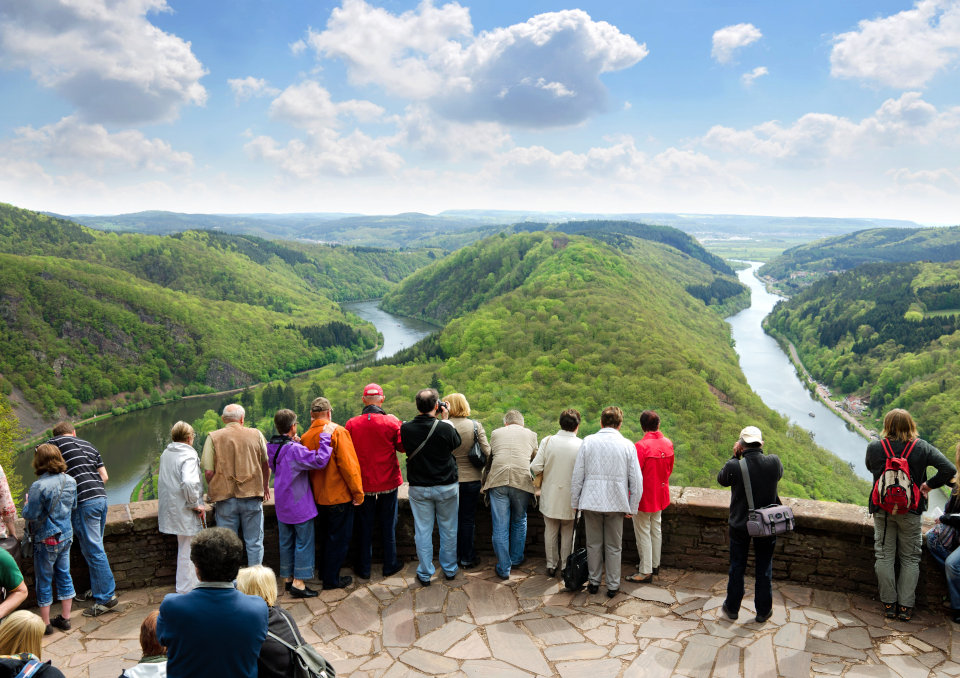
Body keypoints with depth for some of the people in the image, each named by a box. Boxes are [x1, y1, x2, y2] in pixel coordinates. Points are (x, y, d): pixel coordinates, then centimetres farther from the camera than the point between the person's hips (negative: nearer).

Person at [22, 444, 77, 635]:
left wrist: (26, 504, 3)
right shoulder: (70, 481, -2)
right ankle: (65, 618, 24)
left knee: (44, 580, 8)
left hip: (47, 539, -6)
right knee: (64, 575, 15)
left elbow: (31, 515, -16)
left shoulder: (38, 486, -22)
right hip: (66, 536, 6)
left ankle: (45, 623, 18)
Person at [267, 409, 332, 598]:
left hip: (282, 505, 8)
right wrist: (324, 438, -23)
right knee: (303, 542, 1)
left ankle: (287, 578, 25)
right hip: (299, 506, -8)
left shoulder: (272, 448, 2)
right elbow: (319, 460, -29)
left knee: (286, 542, 16)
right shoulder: (294, 450, -22)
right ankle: (298, 583, 2)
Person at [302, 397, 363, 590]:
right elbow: (348, 465, -19)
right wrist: (358, 492, -11)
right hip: (339, 496, -6)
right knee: (339, 538, 6)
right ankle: (331, 579, 13)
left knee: (324, 536, 22)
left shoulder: (305, 437, -1)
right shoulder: (337, 431, -16)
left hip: (318, 497, 6)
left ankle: (324, 572, 35)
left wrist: (313, 491, 18)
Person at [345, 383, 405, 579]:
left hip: (363, 483, 1)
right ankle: (390, 565, 24)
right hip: (388, 482, -1)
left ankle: (363, 568, 22)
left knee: (364, 526, 13)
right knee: (388, 524, 13)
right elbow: (402, 446, -1)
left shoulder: (351, 424, -9)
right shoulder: (391, 422, -13)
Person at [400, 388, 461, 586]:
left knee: (422, 530, 10)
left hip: (419, 488, 1)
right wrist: (444, 419, 4)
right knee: (448, 529, 15)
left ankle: (425, 574, 18)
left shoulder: (406, 429, -12)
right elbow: (456, 443, 1)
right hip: (446, 487, -1)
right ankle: (449, 569, 29)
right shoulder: (445, 428, -19)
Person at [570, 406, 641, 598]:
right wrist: (632, 508, 7)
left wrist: (574, 501, 7)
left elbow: (577, 475, -2)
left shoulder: (588, 442, -4)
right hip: (616, 502, 0)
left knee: (594, 544, 14)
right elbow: (636, 481, -2)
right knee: (614, 547, 12)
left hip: (591, 501, 0)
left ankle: (594, 582, 24)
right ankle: (612, 586, 20)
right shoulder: (627, 445, -3)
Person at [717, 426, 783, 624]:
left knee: (737, 567, 16)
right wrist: (760, 453, 6)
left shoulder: (734, 466, -22)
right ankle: (763, 611, 30)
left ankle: (732, 608, 30)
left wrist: (734, 456, -2)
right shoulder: (773, 462, -16)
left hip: (740, 525, -1)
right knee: (764, 568, 18)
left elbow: (721, 479, -1)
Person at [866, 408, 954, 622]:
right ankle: (905, 607, 14)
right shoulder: (922, 448, -10)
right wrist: (928, 485, -5)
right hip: (910, 512, 0)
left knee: (884, 556, 11)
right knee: (910, 558, 11)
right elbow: (949, 469, -17)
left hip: (882, 510, 1)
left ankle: (889, 604, 16)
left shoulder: (874, 447, -7)